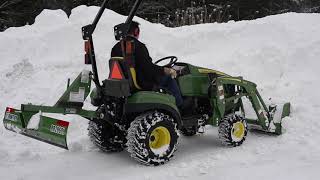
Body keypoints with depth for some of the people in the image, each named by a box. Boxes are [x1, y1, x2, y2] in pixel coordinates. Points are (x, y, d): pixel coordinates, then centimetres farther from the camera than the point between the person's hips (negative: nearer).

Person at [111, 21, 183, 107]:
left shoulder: (116, 48, 4)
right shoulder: (138, 46, -20)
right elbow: (149, 68, -24)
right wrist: (167, 70, -11)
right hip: (143, 84, -9)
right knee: (169, 78, 5)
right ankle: (180, 105, 15)